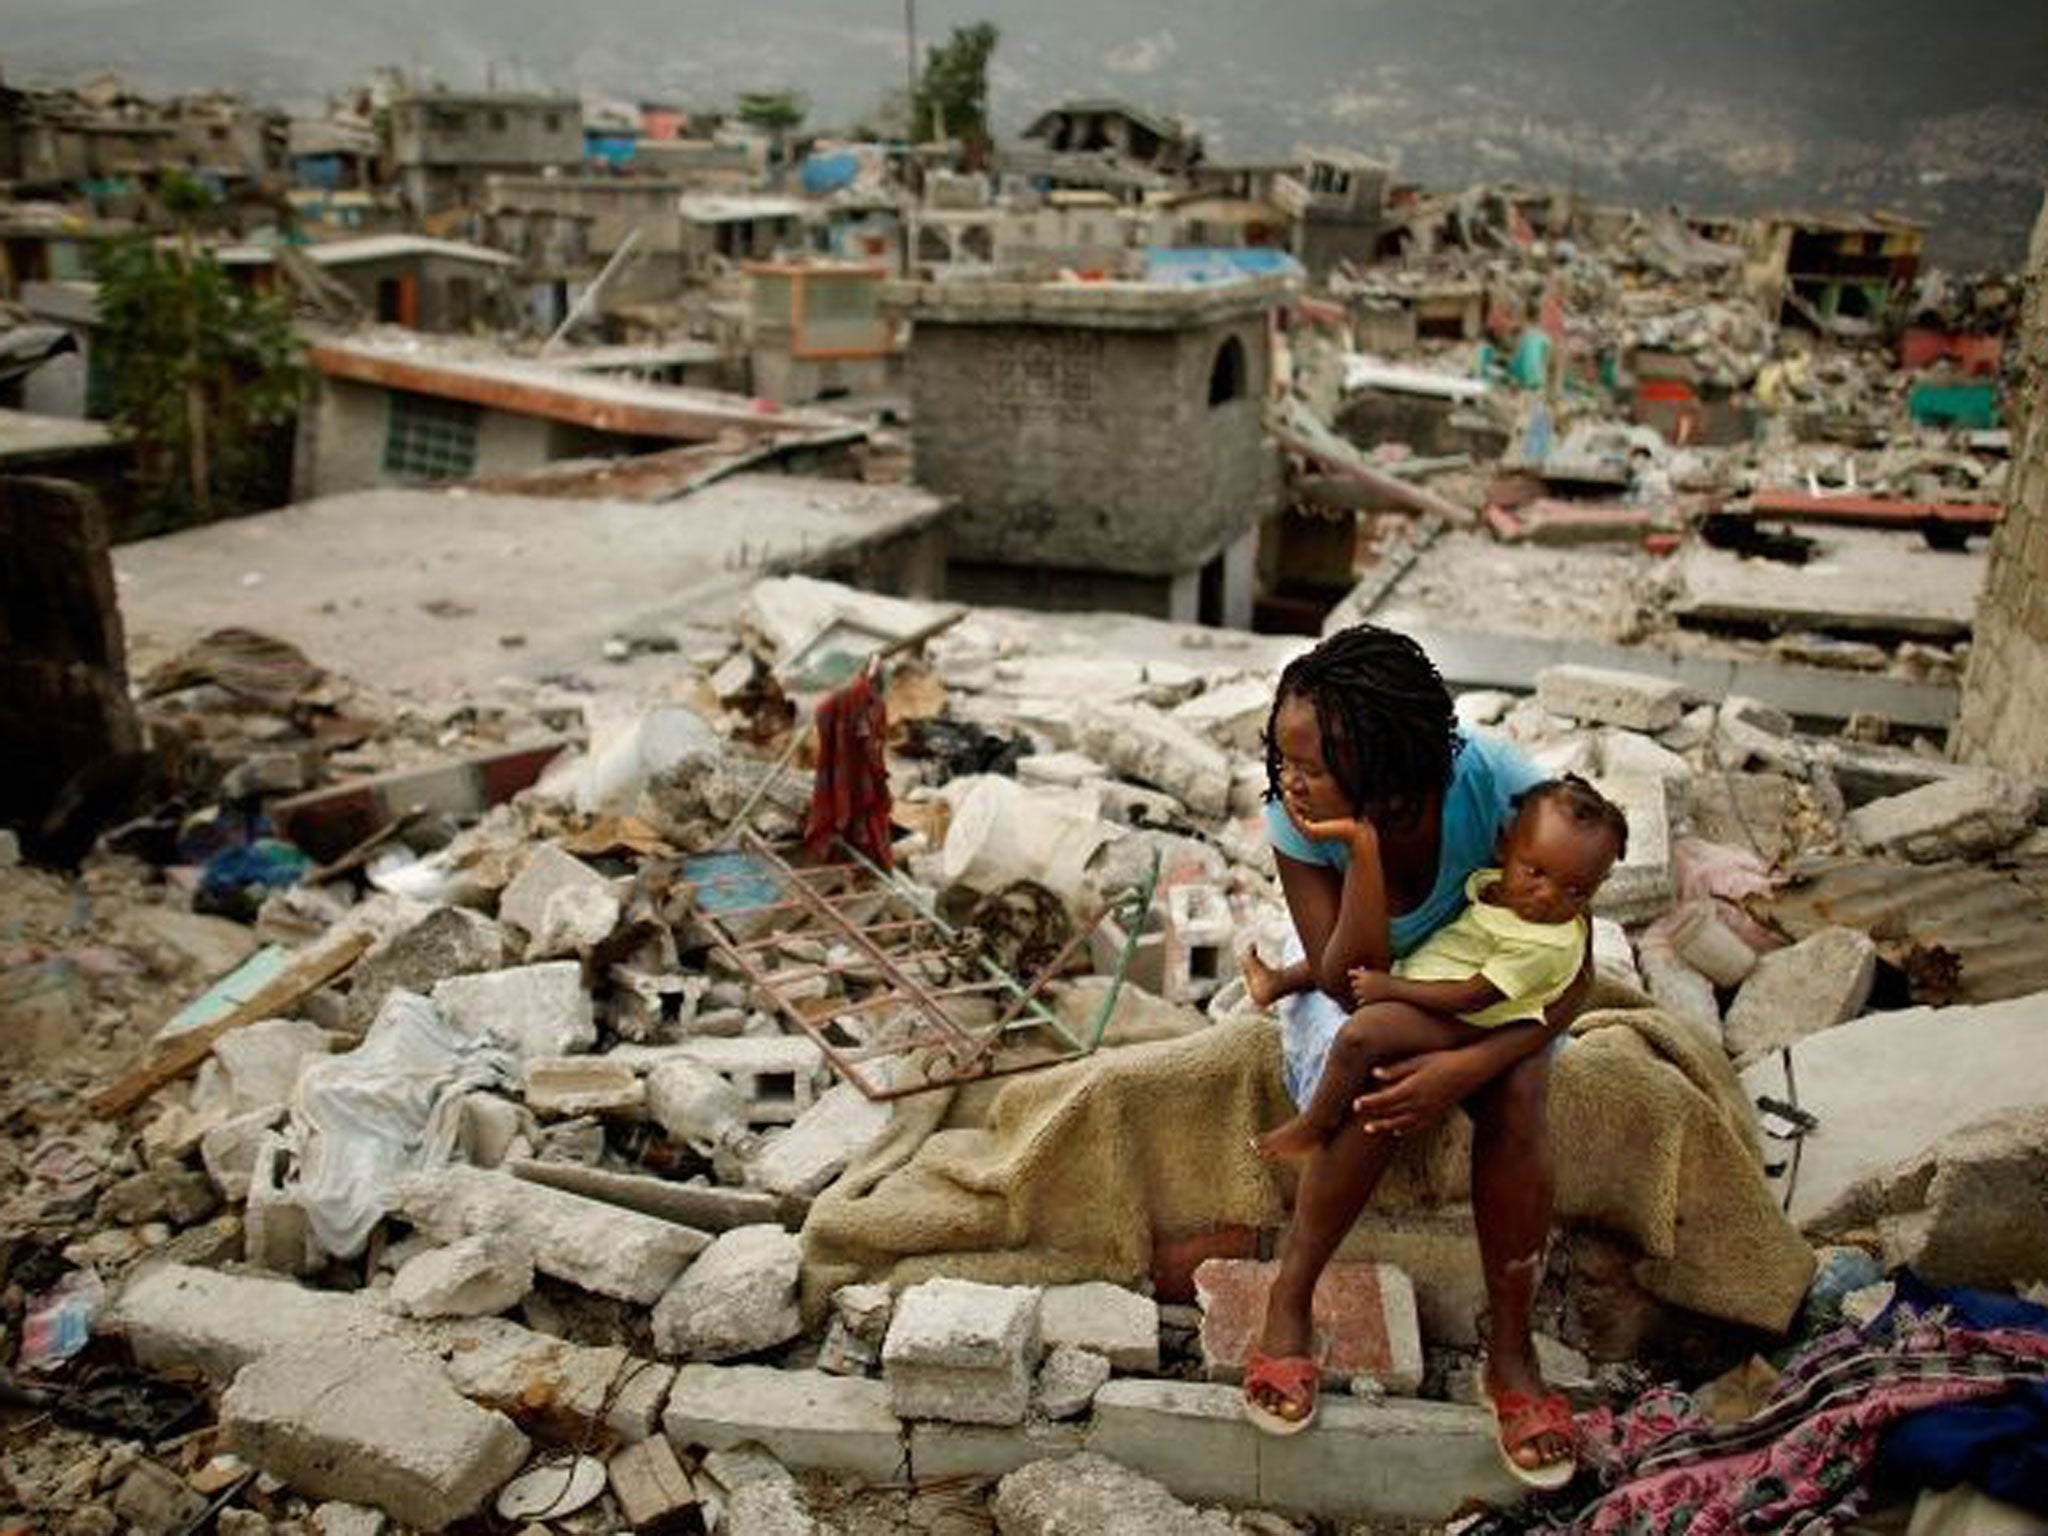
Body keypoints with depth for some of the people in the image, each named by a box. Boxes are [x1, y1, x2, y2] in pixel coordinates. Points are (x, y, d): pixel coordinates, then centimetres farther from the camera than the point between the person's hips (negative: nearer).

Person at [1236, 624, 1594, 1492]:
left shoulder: (1502, 792, -32)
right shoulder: (1297, 818, -29)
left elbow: (1571, 979, -25)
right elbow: (1348, 981, -31)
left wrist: (1469, 1065, -41)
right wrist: (1363, 850, -46)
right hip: (1363, 986, 0)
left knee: (1517, 1102, -29)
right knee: (1374, 1098, -32)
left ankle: (1511, 1352, -12)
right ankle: (1289, 1302, -12)